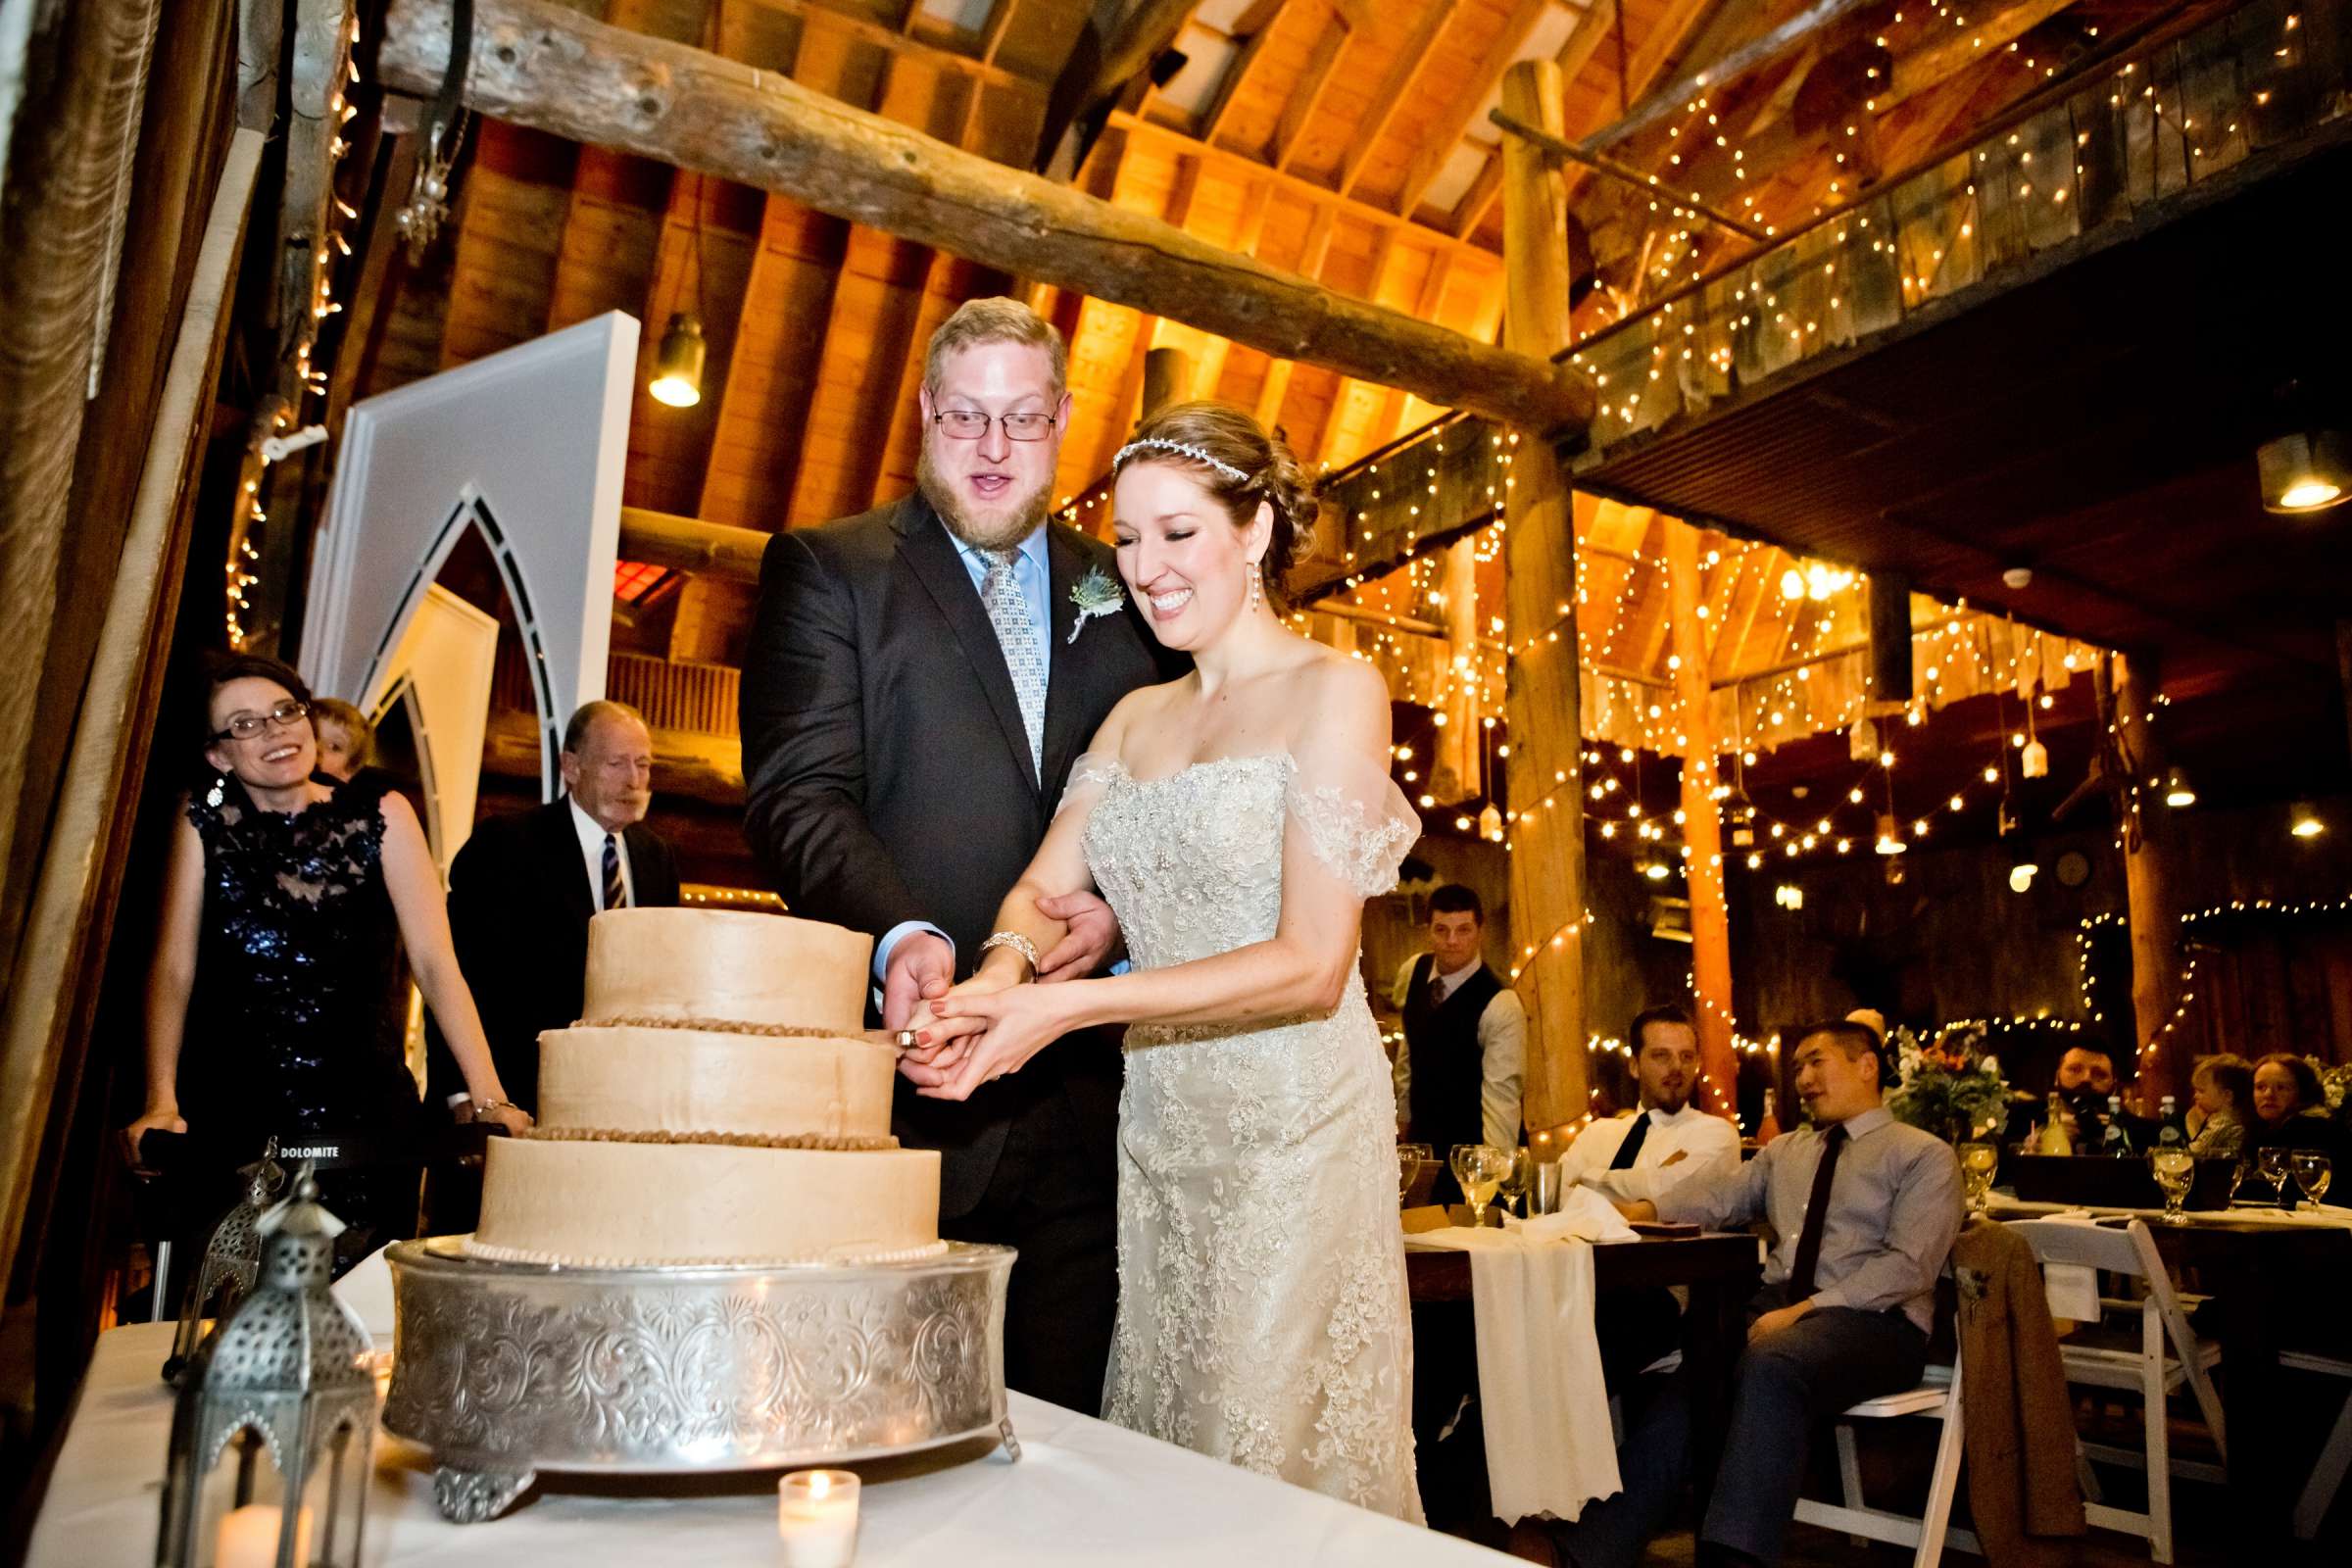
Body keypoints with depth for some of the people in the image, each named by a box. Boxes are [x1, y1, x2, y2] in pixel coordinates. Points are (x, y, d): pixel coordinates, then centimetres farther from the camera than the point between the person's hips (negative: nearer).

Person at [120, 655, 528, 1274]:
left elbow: (434, 962, -10)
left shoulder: (381, 816, -4)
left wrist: (490, 1099, -19)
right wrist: (161, 1103, -15)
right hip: (229, 1117, 1)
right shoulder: (204, 820, 0)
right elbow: (173, 970, -3)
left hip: (361, 1109, 0)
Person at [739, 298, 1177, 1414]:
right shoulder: (828, 568, 5)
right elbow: (798, 796, -7)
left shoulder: (1121, 591, 15)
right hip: (904, 1076, -3)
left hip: (1078, 1099, 3)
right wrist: (901, 934, -24)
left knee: (1066, 1423, 11)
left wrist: (1122, 905, -5)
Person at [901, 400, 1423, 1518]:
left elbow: (1311, 964, -14)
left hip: (1291, 1127, -5)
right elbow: (1044, 889, 6)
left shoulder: (1333, 691, -7)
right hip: (1155, 1133, 6)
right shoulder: (1135, 717, 14)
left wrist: (1072, 1006, -21)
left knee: (1270, 1466, 3)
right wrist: (1003, 971, -18)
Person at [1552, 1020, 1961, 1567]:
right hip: (1775, 1308, 5)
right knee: (1682, 1380, -24)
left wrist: (1804, 1311, -18)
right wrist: (1645, 1210, -13)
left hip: (1871, 1321, -5)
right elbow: (1722, 1193, 7)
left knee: (1770, 1366, -37)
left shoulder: (1925, 1156, 4)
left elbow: (1907, 1266, -9)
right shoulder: (1785, 1149, 23)